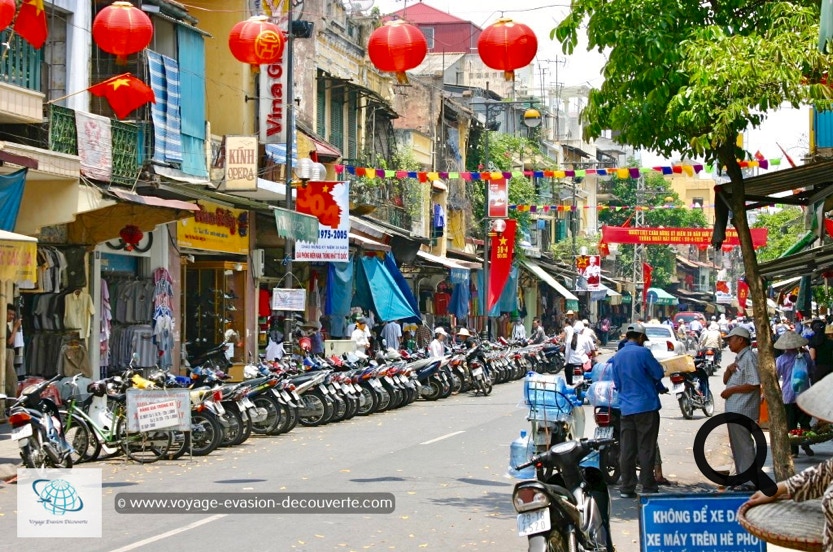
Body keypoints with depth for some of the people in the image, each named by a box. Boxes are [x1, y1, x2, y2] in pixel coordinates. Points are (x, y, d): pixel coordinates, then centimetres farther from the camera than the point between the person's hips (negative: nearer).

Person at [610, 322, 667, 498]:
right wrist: (660, 387, 17)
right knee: (646, 448, -1)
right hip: (647, 406, -5)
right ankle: (648, 487, 0)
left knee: (627, 450, 6)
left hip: (626, 409, 5)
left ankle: (627, 488, 7)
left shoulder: (616, 357, 10)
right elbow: (659, 373, -6)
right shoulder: (642, 353, -9)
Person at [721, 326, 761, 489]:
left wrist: (731, 390, -16)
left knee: (744, 445, -8)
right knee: (736, 445, 16)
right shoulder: (738, 358, 19)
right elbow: (726, 381, 19)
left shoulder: (749, 358, -13)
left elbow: (754, 384, -21)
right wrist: (729, 370, -2)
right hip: (734, 409, 11)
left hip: (743, 410, -11)